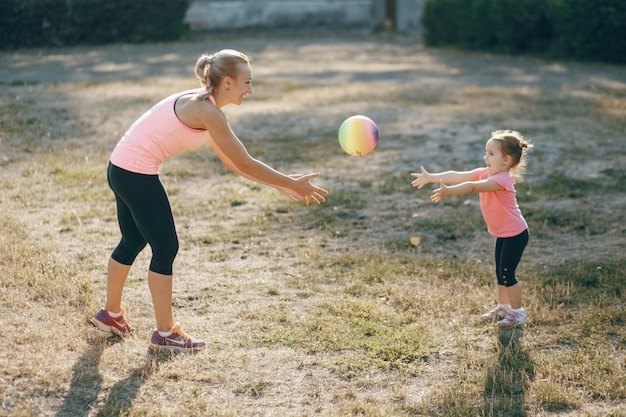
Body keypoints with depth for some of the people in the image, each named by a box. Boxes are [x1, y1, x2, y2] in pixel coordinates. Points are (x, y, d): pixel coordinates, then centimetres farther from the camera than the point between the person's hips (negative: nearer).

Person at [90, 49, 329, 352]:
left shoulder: (200, 104, 11)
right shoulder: (207, 111, -18)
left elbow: (232, 162, 15)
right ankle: (165, 333, 10)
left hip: (122, 168, 10)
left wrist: (282, 185, 12)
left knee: (133, 242, 23)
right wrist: (294, 184, -9)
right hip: (137, 175, -10)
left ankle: (110, 314, 40)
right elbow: (245, 164, -17)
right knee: (165, 248, 0)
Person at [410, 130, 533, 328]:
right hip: (502, 234, 9)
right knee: (500, 273, 17)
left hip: (515, 234, -9)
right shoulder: (485, 173, 0)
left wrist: (447, 191, -48)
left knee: (507, 274, -3)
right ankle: (503, 307, 31)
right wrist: (431, 177, -17)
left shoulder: (502, 179, -27)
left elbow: (472, 187, -39)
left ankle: (518, 312, 10)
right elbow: (457, 176, -8)